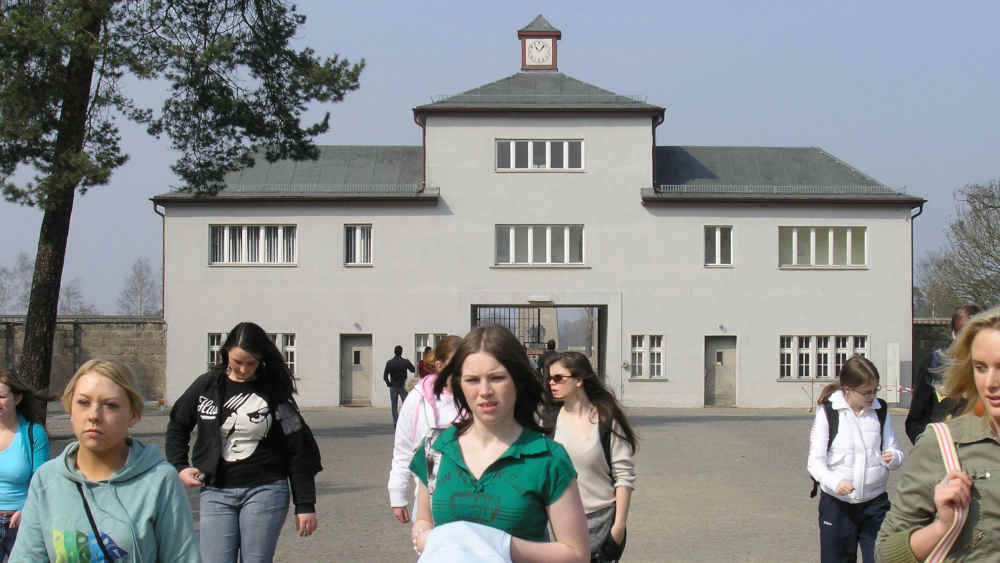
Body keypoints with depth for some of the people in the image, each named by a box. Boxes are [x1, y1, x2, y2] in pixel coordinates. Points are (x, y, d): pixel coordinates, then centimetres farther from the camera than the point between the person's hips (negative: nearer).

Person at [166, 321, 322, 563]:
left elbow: (298, 450, -1)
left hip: (265, 491, -2)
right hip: (216, 493, 2)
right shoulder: (207, 386, 4)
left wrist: (305, 505, -3)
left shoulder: (275, 393, -2)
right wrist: (179, 467, 5)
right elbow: (177, 427, 20)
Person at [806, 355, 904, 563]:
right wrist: (835, 482, -28)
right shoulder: (827, 412, -5)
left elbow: (893, 450, 8)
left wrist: (893, 458, -17)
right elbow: (815, 460, -9)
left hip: (875, 502, 2)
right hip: (837, 504, -2)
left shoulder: (881, 411, 4)